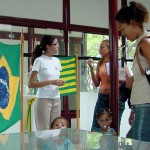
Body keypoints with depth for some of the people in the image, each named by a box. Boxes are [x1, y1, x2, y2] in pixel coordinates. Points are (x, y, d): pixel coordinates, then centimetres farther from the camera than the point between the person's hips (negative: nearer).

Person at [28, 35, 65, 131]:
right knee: (43, 131, -1)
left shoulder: (57, 60, 11)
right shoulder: (39, 60, -9)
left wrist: (60, 83, -1)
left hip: (56, 99, 6)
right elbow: (31, 84, -13)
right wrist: (50, 82, -19)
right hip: (43, 100, -6)